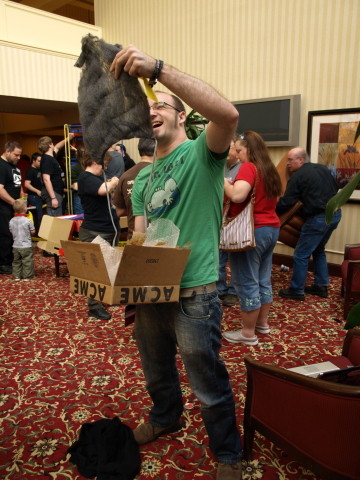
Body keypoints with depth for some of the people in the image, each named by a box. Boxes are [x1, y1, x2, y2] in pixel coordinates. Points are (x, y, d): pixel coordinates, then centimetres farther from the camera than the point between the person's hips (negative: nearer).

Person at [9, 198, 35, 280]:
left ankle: (16, 276, 22)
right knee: (27, 261, 6)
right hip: (26, 246, -5)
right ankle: (27, 276, 10)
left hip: (16, 246, 5)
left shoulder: (11, 221, -3)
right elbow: (33, 231, -10)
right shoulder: (27, 221, -17)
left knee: (16, 261, 16)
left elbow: (11, 231, 7)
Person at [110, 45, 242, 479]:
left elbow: (227, 114, -31)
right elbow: (138, 235, 9)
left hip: (193, 293, -7)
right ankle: (165, 418, 57)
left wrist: (157, 68, -34)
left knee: (209, 386, 10)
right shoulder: (142, 178, 11)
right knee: (156, 372, 27)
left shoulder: (201, 153, -9)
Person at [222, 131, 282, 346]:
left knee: (247, 283, -1)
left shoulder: (249, 167, -14)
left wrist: (224, 183, -10)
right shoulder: (270, 170, 12)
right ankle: (263, 323, 29)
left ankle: (248, 334, 7)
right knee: (263, 279, 17)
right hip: (271, 229, 9)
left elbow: (237, 195, -30)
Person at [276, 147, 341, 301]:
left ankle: (296, 291, 8)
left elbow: (286, 202, -12)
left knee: (301, 255, 1)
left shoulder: (297, 176, -10)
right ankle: (321, 286, 27)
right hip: (335, 214, 9)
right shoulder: (323, 168, 12)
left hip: (319, 218, -9)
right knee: (318, 250, 23)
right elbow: (336, 188, 21)